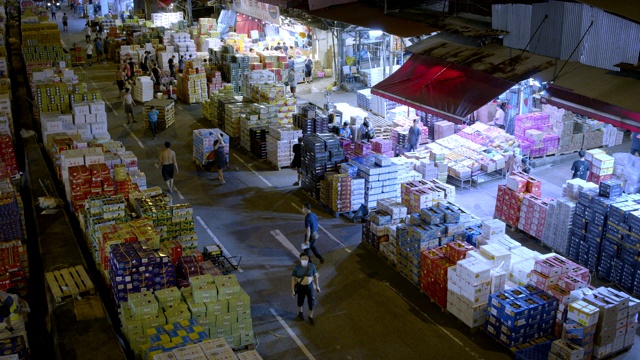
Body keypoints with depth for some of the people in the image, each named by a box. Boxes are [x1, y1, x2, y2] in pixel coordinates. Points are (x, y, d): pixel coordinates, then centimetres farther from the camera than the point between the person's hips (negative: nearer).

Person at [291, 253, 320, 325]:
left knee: (311, 301, 5)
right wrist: (292, 290, -12)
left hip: (310, 286, 1)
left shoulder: (312, 266, -16)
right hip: (300, 287, -1)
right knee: (300, 300, 20)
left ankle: (311, 317, 28)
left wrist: (317, 286, 6)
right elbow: (293, 278, -13)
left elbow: (315, 275, -1)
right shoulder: (297, 267, -20)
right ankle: (300, 312, 51)